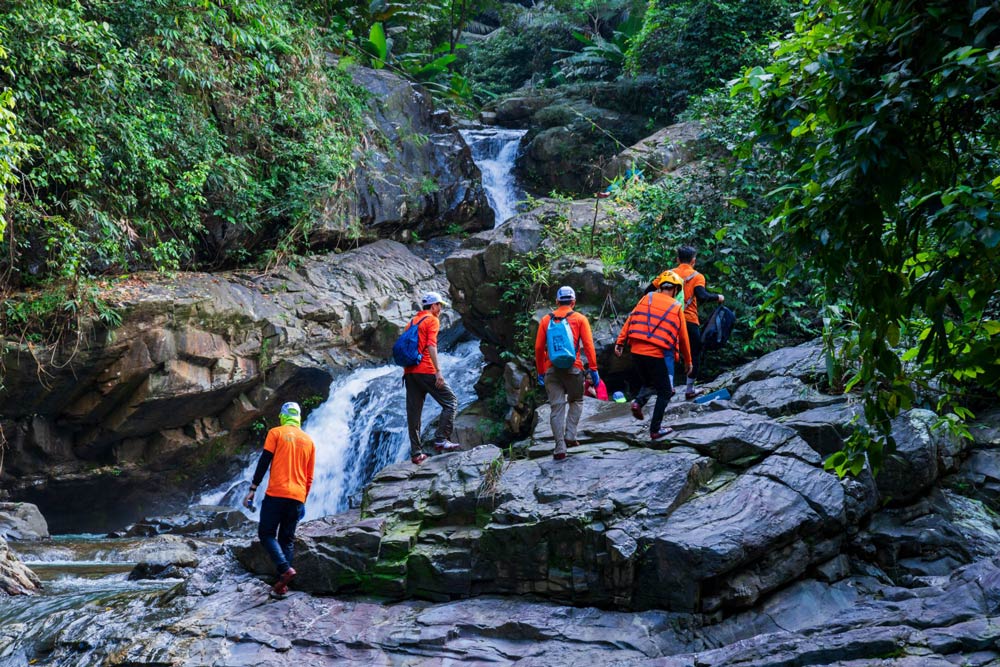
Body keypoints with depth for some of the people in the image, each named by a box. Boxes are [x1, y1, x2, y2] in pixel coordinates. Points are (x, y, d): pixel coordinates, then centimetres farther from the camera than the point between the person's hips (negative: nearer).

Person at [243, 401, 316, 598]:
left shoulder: (276, 433, 2)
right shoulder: (309, 441, 15)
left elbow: (263, 463, -5)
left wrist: (252, 489, -2)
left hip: (276, 493, -4)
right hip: (297, 497, 4)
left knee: (266, 533, 4)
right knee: (287, 539, 10)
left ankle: (285, 569, -16)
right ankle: (282, 585, 6)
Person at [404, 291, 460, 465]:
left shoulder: (412, 321, 22)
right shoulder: (432, 320, -2)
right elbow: (431, 345, -15)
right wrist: (438, 371, -19)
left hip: (409, 371, 8)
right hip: (425, 370, -8)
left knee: (414, 412, 6)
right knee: (450, 401, 1)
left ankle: (416, 452, 5)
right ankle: (441, 439, -10)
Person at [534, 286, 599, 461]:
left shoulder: (546, 320, 8)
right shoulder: (580, 319, 2)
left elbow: (539, 348, 6)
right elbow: (588, 346, -5)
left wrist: (540, 372, 13)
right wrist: (593, 369, -2)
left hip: (551, 369, 2)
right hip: (573, 368, -1)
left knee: (557, 407, 3)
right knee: (576, 401, 19)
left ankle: (560, 448, -2)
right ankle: (570, 436, 6)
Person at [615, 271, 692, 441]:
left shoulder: (647, 298, 10)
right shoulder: (677, 307, 5)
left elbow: (630, 319, 3)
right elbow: (683, 337, 10)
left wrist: (620, 342, 3)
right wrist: (688, 361, 21)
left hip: (636, 350, 4)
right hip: (656, 355, -4)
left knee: (649, 383, 27)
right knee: (664, 393, 12)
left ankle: (638, 402, -2)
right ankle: (655, 430, 10)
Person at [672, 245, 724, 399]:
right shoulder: (697, 277, -3)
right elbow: (702, 297, -19)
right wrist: (717, 297, -3)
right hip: (689, 321, -3)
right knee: (694, 354, 12)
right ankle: (690, 390, 15)